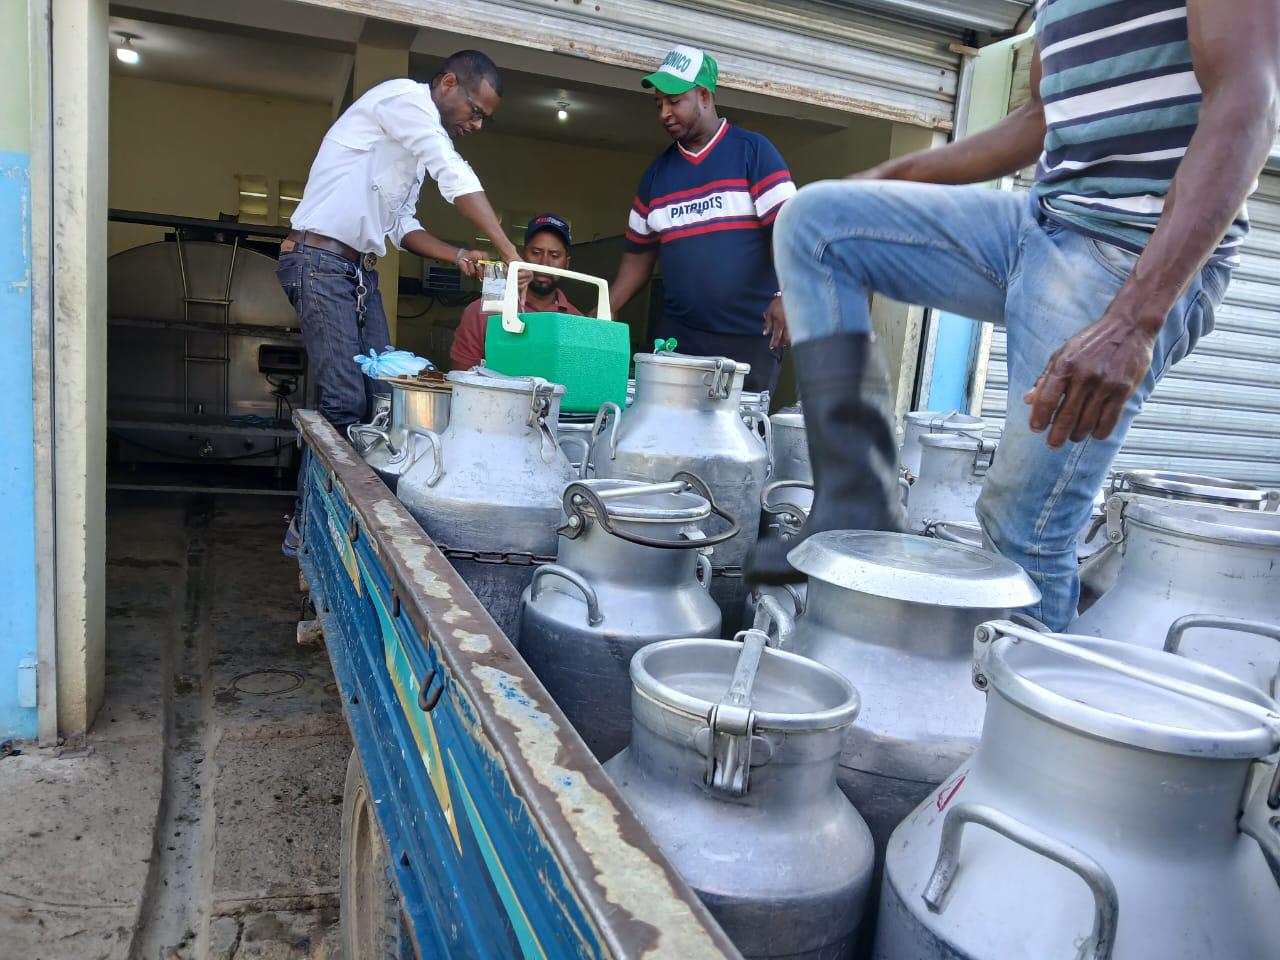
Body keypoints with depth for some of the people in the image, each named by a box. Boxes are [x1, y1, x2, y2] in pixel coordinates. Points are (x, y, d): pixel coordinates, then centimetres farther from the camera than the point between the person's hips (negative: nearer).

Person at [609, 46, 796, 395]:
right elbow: (639, 253, 17)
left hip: (751, 337, -4)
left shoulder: (753, 151, 0)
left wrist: (786, 295, -23)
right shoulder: (657, 171, 14)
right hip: (678, 335, 4)